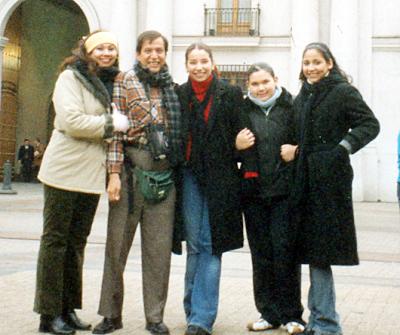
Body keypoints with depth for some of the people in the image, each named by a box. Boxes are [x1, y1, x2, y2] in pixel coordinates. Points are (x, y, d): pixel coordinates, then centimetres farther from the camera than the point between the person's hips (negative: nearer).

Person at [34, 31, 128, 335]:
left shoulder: (112, 82, 16)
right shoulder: (71, 77, -5)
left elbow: (119, 122, 23)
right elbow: (71, 121, -18)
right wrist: (111, 123, -13)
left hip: (93, 173, 7)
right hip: (65, 171, -7)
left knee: (77, 241, 12)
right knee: (55, 239, 0)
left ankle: (68, 309, 20)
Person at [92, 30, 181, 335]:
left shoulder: (172, 88, 14)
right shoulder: (124, 82, 2)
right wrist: (114, 172, -12)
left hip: (164, 170, 3)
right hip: (131, 166, -3)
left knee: (159, 244, 3)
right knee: (118, 241, 1)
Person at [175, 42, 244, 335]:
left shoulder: (230, 94, 1)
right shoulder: (179, 95, 7)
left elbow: (239, 135, 0)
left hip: (219, 178, -2)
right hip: (189, 176, 2)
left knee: (210, 245, -3)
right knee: (194, 243, 8)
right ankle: (195, 309, 19)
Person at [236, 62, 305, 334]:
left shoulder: (291, 107, 2)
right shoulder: (243, 111, 10)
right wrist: (237, 146, -5)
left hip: (284, 190, -3)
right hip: (254, 190, 3)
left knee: (284, 249, -3)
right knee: (261, 253, 6)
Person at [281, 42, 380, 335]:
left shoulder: (343, 92, -5)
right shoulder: (302, 98, 16)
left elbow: (370, 124, -9)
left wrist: (342, 148, -18)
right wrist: (294, 150, 4)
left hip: (331, 178, -7)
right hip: (307, 179, 7)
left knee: (320, 252, -7)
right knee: (312, 250, 9)